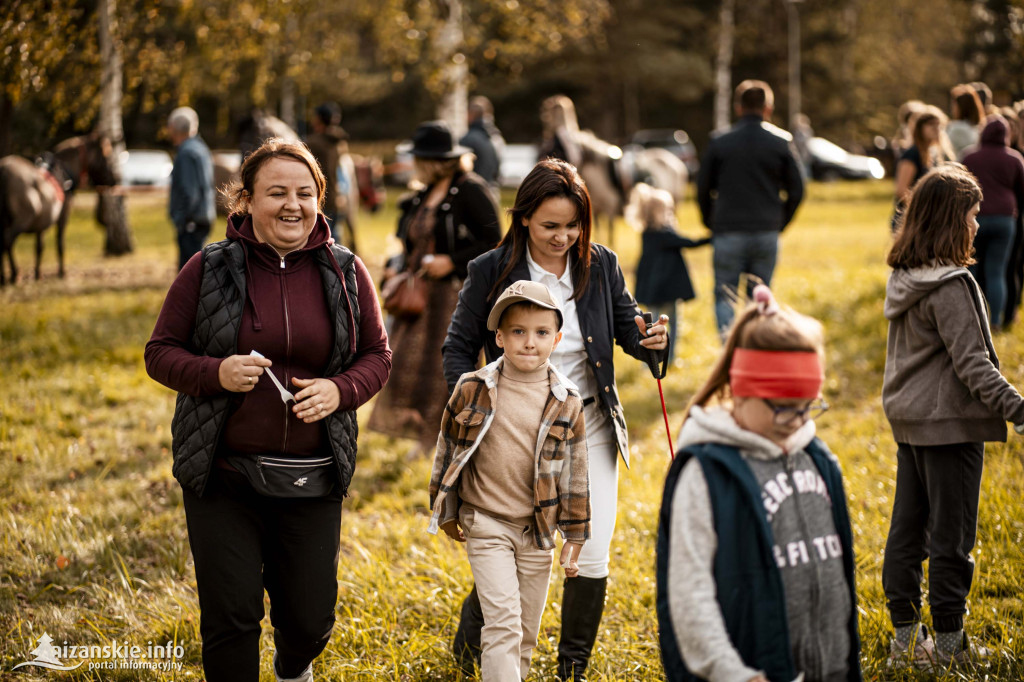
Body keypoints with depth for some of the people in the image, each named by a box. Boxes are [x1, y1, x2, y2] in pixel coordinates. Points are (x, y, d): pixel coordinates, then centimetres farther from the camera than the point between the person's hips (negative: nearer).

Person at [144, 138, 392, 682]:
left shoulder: (346, 272, 2)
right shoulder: (208, 269, -4)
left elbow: (377, 355, 9)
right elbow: (160, 352, 1)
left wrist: (339, 390, -12)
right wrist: (216, 372, -19)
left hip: (311, 478, 2)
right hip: (223, 474, -2)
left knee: (310, 618, 11)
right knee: (230, 617, -1)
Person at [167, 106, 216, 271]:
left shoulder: (186, 153, -15)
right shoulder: (200, 148, 16)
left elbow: (189, 192, -22)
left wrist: (180, 220, -16)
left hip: (190, 224, -10)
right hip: (203, 219, 10)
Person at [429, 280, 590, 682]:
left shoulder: (567, 403, -4)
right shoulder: (473, 391, -7)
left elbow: (575, 472, 2)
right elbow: (448, 450, 5)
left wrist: (574, 536, 3)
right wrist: (446, 511, 10)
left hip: (538, 531, 2)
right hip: (486, 525, -2)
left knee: (526, 630, 11)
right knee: (503, 622, -13)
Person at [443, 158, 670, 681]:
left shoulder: (601, 265, -2)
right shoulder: (491, 273, -9)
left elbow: (627, 326, 9)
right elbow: (458, 347, 0)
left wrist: (651, 342, -15)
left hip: (590, 426, 2)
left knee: (591, 560, 0)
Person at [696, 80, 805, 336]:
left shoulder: (720, 142, 0)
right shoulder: (782, 141, 2)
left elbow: (703, 189, 5)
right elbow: (796, 191, 4)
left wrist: (712, 223, 17)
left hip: (728, 233, -1)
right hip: (767, 234, 1)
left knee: (724, 295, 6)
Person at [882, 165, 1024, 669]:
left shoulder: (903, 279, 7)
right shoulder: (950, 285, -19)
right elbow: (970, 361, -22)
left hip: (907, 419, 8)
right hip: (949, 423, -8)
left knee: (907, 528, 12)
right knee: (951, 533, 2)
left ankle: (905, 635, 20)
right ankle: (947, 641, 10)